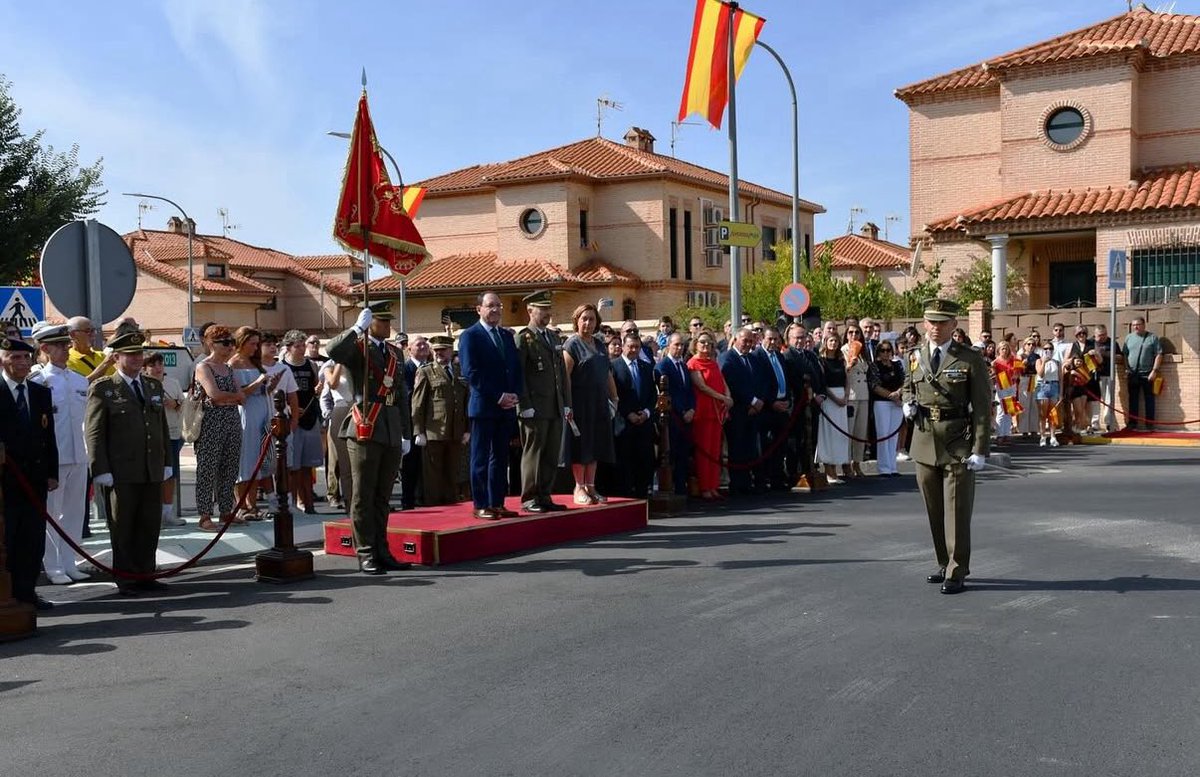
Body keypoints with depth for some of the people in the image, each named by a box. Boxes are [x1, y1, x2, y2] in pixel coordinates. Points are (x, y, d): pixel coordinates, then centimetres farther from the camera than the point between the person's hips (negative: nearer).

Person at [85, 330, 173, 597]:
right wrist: (101, 471, -11)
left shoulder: (154, 386, 15)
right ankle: (126, 579, 12)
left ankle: (145, 575, 19)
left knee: (151, 525, 8)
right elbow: (94, 433, -5)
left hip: (153, 472, 5)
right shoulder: (103, 389, -2)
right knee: (123, 528, 3)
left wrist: (167, 463, 13)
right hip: (121, 473, -5)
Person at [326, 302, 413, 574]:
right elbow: (333, 351, -25)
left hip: (392, 433, 6)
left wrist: (407, 434, 16)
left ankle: (381, 551, 18)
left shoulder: (395, 352, 17)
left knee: (383, 497, 12)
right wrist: (357, 329, -24)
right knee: (363, 496, 0)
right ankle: (365, 554, 4)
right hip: (365, 430, -6)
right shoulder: (357, 348, 0)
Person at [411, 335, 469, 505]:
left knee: (452, 477, 8)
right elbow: (417, 404, -1)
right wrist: (418, 432, -8)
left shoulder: (460, 373, 16)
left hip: (456, 434, 4)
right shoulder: (425, 372, 4)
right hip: (433, 433, -4)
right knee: (433, 477, -1)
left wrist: (467, 429, 9)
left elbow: (466, 403, 17)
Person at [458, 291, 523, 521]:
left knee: (501, 458, 9)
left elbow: (516, 369, 15)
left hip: (507, 407, 6)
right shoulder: (470, 336, -4)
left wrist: (515, 395, -3)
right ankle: (481, 505, 4)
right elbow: (471, 373, -12)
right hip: (484, 406, -6)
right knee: (481, 458, 0)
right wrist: (499, 397, -15)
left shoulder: (507, 336, 16)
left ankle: (497, 503, 14)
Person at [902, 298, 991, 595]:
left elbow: (983, 407, -6)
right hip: (924, 443, 5)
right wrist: (908, 403, 3)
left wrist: (980, 449, -12)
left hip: (958, 444, -5)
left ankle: (957, 573, 6)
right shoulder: (917, 357, 9)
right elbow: (908, 387, 28)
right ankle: (944, 564, 26)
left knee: (957, 511, -2)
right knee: (934, 512, 12)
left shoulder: (970, 359, -5)